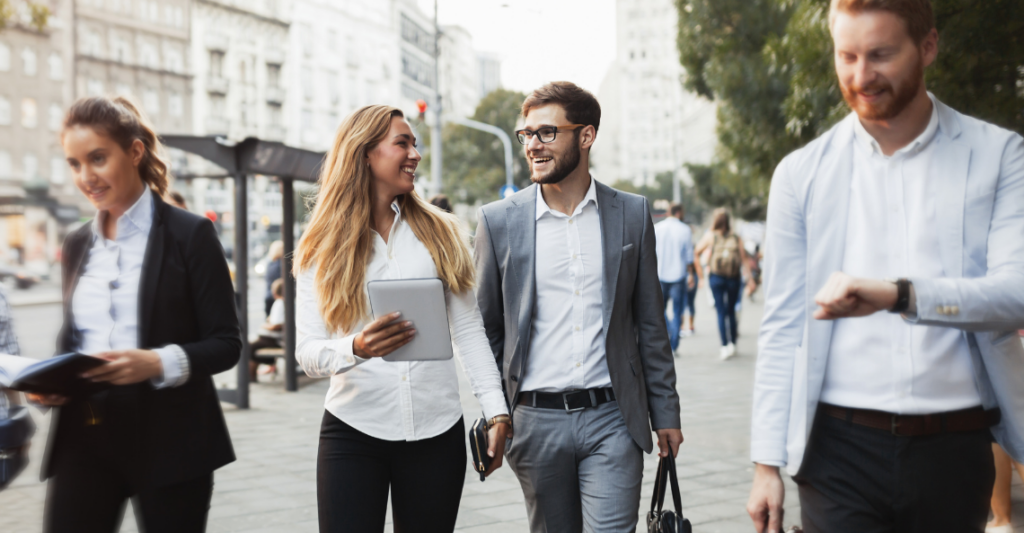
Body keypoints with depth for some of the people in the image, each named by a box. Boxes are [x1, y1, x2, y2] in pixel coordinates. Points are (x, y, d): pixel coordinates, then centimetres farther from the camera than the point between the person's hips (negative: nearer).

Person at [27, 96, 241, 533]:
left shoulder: (190, 235, -3)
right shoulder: (77, 245, 14)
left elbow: (226, 344, -5)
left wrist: (158, 362, -22)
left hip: (168, 442, -4)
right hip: (85, 436, 4)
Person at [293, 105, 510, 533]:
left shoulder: (440, 232, 7)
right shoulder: (322, 250, 3)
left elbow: (469, 330, 6)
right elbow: (307, 352, -3)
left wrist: (496, 412, -1)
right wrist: (358, 348, -23)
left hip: (437, 432, 2)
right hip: (353, 431, -1)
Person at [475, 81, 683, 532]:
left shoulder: (632, 214, 3)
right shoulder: (498, 220, 1)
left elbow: (650, 325, 8)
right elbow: (486, 329, 7)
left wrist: (665, 414, 8)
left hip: (612, 418, 0)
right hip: (535, 422, 1)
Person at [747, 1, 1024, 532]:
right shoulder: (801, 173, 3)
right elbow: (782, 330, 3)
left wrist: (898, 294, -27)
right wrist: (767, 462, 0)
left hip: (954, 447, 1)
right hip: (840, 447, 0)